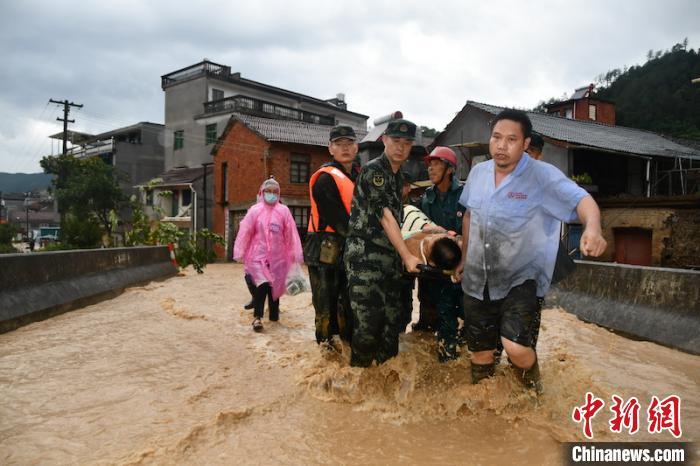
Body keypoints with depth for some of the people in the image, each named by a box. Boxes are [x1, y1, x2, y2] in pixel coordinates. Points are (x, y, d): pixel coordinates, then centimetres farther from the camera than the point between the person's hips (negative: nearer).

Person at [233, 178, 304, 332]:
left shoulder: (284, 211, -1)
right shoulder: (255, 210, -3)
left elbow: (291, 233, 0)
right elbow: (245, 231, -2)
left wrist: (295, 254, -1)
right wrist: (240, 252, -4)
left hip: (277, 256, 2)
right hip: (258, 255, -2)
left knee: (275, 286, 12)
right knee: (262, 285, -16)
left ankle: (274, 314, 31)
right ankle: (257, 317, -4)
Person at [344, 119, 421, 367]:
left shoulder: (398, 175, 16)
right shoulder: (373, 170, -10)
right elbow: (385, 216, -17)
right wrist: (407, 256, -20)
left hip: (390, 256, 8)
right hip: (365, 255, -8)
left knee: (392, 318, 9)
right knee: (368, 318, -7)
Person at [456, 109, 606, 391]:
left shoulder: (543, 176, -15)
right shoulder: (477, 172, 1)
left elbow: (581, 200, -26)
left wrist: (592, 227, -48)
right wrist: (464, 259, 19)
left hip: (519, 280, -4)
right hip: (477, 280, 5)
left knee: (515, 347, -22)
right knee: (479, 353, 14)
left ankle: (533, 392, 13)